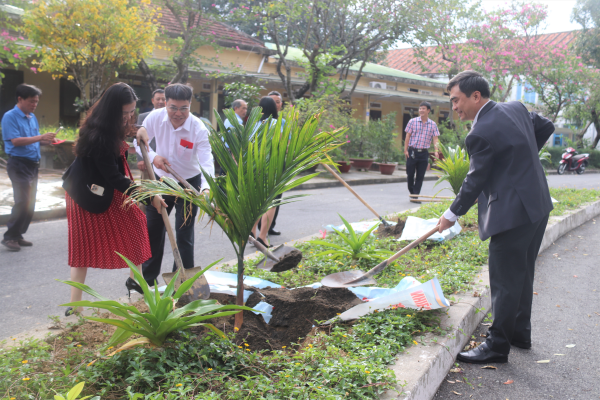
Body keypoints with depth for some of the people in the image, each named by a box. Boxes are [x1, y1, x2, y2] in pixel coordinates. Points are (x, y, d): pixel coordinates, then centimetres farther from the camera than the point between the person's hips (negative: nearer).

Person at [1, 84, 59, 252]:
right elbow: (15, 141, -19)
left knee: (30, 204, 10)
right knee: (22, 202, -12)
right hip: (18, 164, -8)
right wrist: (40, 137, -23)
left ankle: (18, 235, 20)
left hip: (33, 164, 8)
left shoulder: (32, 118, 13)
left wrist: (47, 141, 1)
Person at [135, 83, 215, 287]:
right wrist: (153, 157, -22)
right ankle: (148, 278, 31)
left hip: (189, 184, -4)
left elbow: (206, 163, -31)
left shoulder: (199, 129, -24)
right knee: (152, 230, 13)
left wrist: (206, 188, -50)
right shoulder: (155, 117, -15)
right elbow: (140, 142, -1)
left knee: (184, 235, -1)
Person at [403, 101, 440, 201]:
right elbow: (408, 136, 2)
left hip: (424, 153, 1)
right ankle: (412, 193, 22)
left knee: (420, 176, 2)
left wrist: (436, 151, -15)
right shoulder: (413, 121, 1)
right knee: (410, 174, 3)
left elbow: (435, 138, 0)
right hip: (412, 152, -1)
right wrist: (405, 150, -5)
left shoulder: (433, 124, 5)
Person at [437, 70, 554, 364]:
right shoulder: (516, 108, 7)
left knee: (505, 281, -1)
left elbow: (475, 180, -13)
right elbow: (545, 127, 21)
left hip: (512, 213, -10)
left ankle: (497, 346, 10)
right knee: (522, 274, 20)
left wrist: (452, 214, 0)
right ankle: (520, 333, 34)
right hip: (537, 205, 10)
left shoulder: (481, 133, -19)